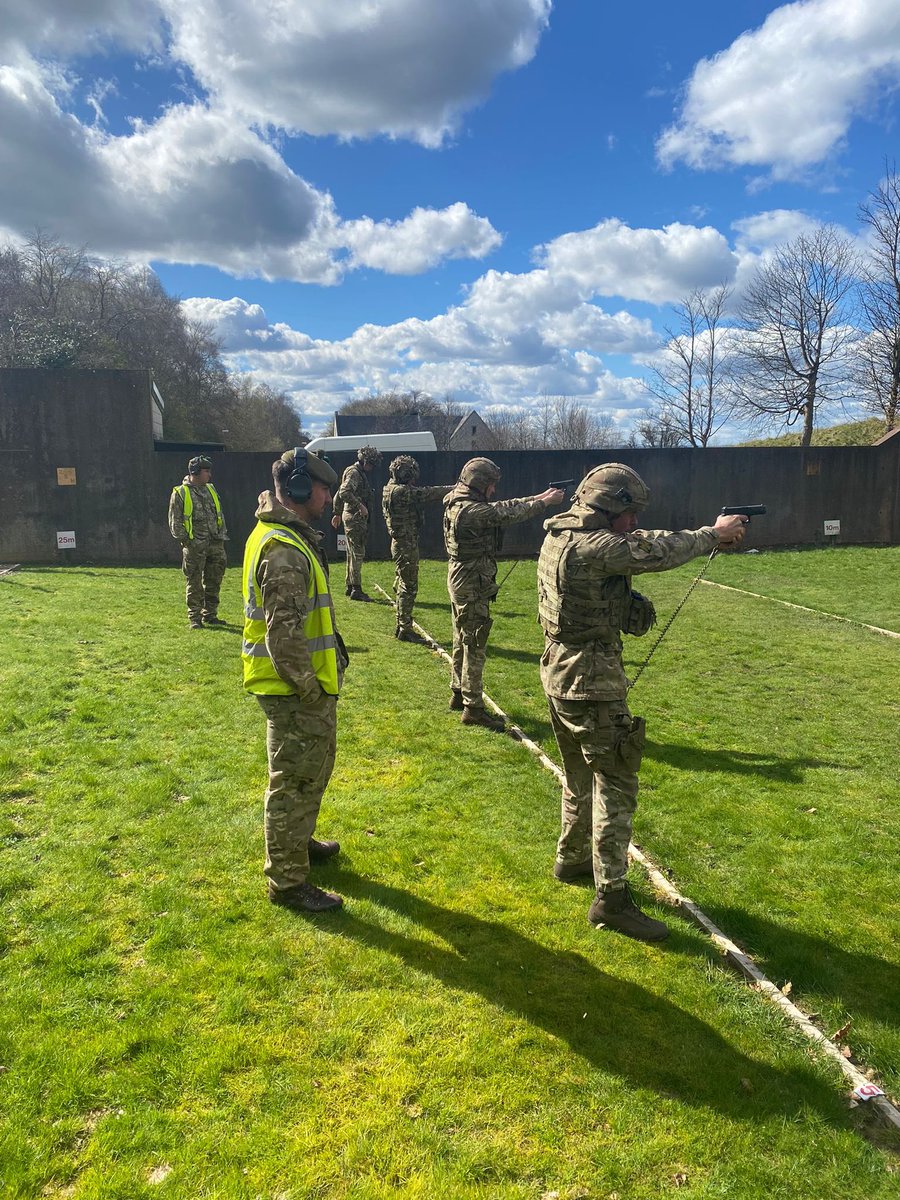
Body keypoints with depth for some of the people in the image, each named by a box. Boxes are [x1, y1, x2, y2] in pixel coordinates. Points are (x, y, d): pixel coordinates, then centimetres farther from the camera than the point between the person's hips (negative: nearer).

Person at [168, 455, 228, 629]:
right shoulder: (180, 493, -3)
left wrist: (222, 535, 12)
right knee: (195, 583, -1)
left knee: (214, 581, 9)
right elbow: (175, 521, -5)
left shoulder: (211, 489, 15)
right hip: (195, 546, -6)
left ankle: (210, 615, 20)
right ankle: (194, 618, 6)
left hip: (216, 543, 6)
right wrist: (185, 540, -12)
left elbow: (219, 514, 20)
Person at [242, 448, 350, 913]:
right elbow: (283, 631, -27)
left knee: (314, 770, 26)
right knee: (295, 782, 3)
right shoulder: (282, 550, -24)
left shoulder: (292, 537, 11)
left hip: (306, 686, 11)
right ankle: (287, 881, 18)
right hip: (294, 692, -10)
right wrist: (308, 687, -20)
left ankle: (299, 842, 46)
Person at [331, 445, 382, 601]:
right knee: (358, 553, -9)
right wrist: (360, 505, -26)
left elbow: (340, 493, 26)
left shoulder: (361, 473, 19)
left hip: (356, 518, 10)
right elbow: (344, 492, -28)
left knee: (353, 553, 14)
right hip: (355, 517, -10)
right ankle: (356, 589, -8)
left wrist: (338, 513, 28)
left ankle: (350, 587, 21)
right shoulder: (354, 472, -12)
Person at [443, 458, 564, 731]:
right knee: (475, 645, -5)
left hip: (462, 582, 10)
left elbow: (504, 507, 12)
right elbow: (509, 514, -18)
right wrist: (546, 502, -7)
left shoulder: (462, 504, 8)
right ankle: (473, 708, 1)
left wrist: (541, 496, 9)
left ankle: (458, 693, 31)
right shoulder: (470, 511, -23)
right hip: (472, 586, -10)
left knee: (463, 640, 19)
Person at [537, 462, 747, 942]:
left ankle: (572, 858, 40)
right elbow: (657, 552, -16)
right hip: (591, 683, -10)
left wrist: (705, 535, 4)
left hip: (560, 675, 10)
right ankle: (611, 898, 5)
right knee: (616, 785, -2)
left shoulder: (560, 536, 8)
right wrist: (713, 534, 0)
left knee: (582, 775, 24)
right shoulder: (591, 547, -22)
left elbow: (642, 543, 12)